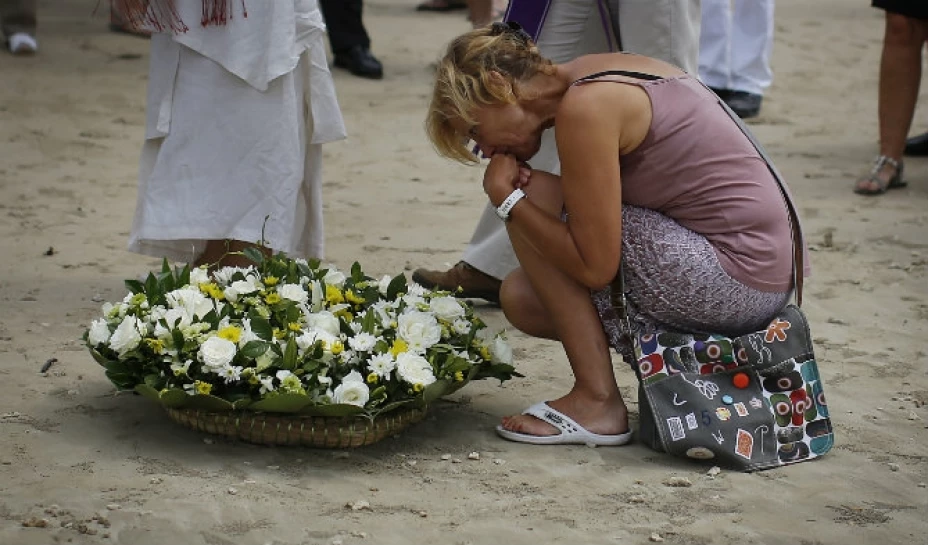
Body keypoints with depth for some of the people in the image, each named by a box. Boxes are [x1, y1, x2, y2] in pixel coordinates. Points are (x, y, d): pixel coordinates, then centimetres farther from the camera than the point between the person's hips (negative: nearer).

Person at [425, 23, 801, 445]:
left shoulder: (583, 108, -17)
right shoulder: (595, 74, 11)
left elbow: (595, 267, -17)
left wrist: (507, 199, -9)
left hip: (734, 279, -9)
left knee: (534, 198, -7)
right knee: (520, 296, 9)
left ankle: (597, 401, -3)